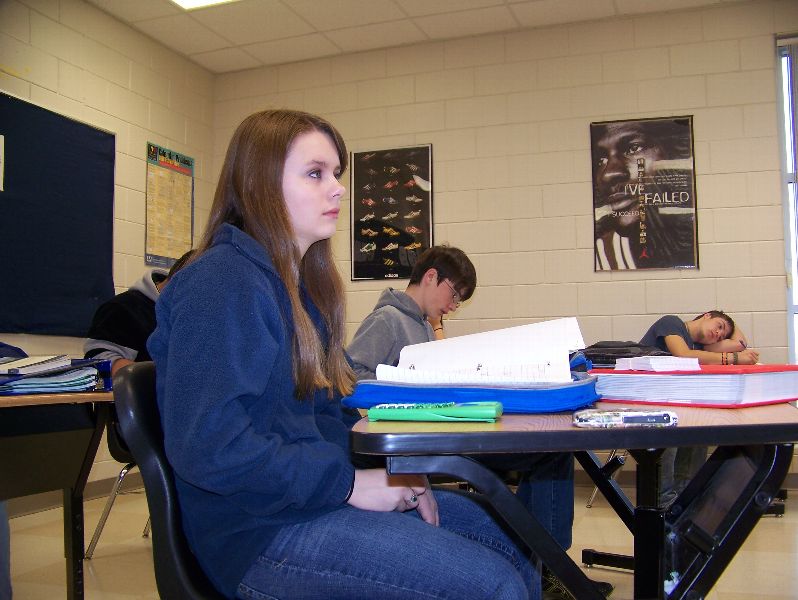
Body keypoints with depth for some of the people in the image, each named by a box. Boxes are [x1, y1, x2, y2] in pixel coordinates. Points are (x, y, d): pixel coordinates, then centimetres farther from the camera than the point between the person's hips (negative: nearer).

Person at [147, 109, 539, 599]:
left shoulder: (304, 284, 12)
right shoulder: (221, 284, -17)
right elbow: (208, 446, -25)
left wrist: (388, 467, -1)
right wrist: (349, 484, -19)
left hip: (314, 493, 9)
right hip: (261, 529, -9)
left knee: (517, 546, 9)